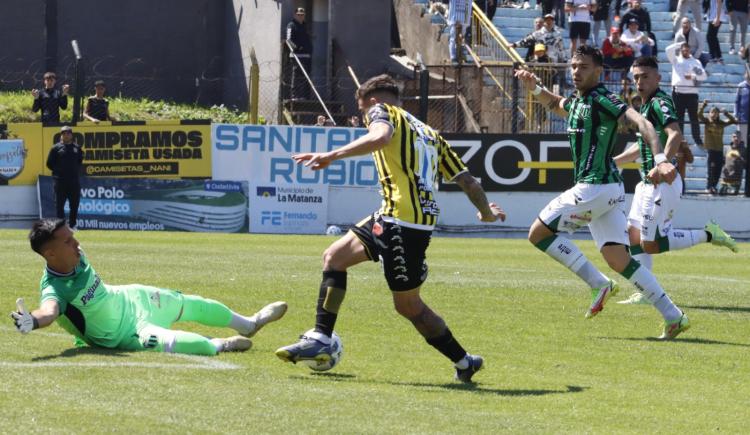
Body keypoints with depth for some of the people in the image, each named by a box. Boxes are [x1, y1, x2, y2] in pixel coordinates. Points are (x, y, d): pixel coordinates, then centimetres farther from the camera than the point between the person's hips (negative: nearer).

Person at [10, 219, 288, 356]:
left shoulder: (75, 256, -13)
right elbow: (49, 310, -59)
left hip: (127, 298, 8)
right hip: (124, 333, -8)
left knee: (191, 305, 21)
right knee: (163, 341, -33)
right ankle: (218, 346, -3)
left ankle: (248, 324, 47)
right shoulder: (54, 289, -36)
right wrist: (31, 321, -82)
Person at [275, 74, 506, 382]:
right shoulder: (429, 134, 26)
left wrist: (332, 156, -26)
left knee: (408, 305, 0)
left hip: (402, 220, -9)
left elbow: (380, 137, -21)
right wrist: (486, 212, 39)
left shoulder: (383, 111, 6)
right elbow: (468, 181, 22)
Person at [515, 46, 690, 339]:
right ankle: (673, 317, 0)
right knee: (619, 260, 4)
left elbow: (642, 122, -23)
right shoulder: (577, 101, 17)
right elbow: (556, 105, 40)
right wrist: (534, 87, 20)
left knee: (538, 233, -1)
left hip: (594, 188, -9)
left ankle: (598, 284, -3)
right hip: (609, 189, 9)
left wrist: (661, 160, -37)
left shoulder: (602, 100, -11)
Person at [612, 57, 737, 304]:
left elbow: (675, 134, -31)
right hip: (648, 182, 10)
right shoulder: (646, 106, 17)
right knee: (634, 236, 9)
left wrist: (662, 165, -45)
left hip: (662, 183, -10)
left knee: (650, 244, -8)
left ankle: (707, 235, 1)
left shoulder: (660, 102, -13)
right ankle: (646, 293, 13)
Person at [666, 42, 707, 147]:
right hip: (678, 91, 0)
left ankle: (697, 139, 3)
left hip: (691, 92, 0)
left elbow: (704, 75, 3)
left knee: (694, 117, 1)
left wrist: (693, 76, -12)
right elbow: (668, 50, -3)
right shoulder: (675, 60, 12)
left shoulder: (695, 62, 11)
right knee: (678, 117, 2)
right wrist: (680, 44, 2)